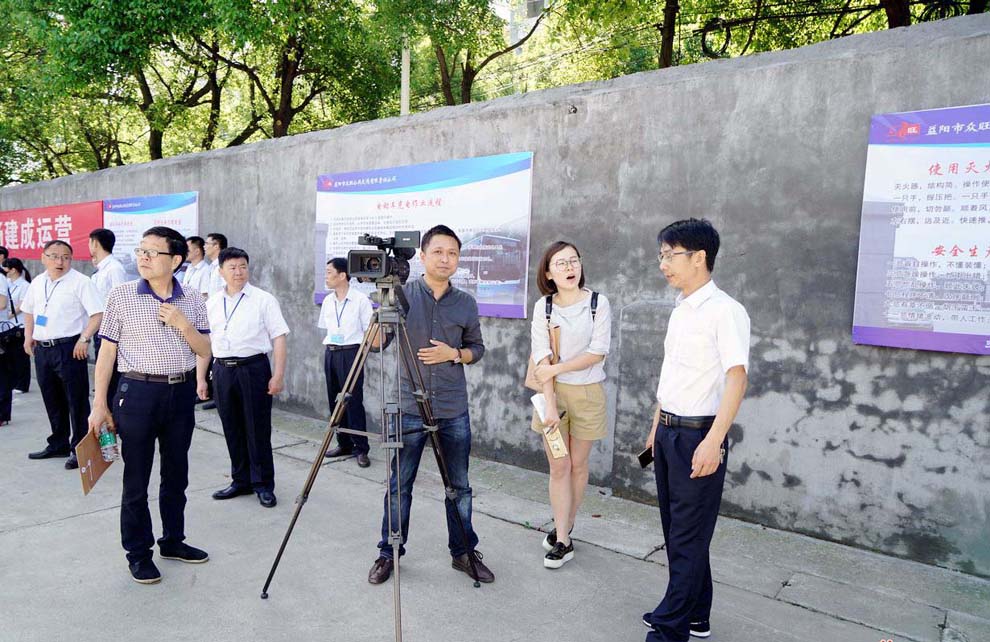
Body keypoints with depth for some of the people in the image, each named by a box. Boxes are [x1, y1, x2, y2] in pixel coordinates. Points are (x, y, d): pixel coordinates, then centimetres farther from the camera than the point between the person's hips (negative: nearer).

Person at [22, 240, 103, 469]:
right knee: (52, 399, 17)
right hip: (42, 348, 7)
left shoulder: (80, 282, -9)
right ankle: (58, 444, 31)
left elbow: (98, 313, -15)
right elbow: (28, 310, 26)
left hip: (69, 348, -7)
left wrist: (84, 339, -19)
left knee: (77, 400, -1)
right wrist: (28, 336, 15)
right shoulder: (37, 283, 11)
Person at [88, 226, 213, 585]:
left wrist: (182, 324, -14)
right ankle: (138, 553, 21)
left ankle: (173, 541, 31)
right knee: (136, 480, 5)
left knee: (176, 475, 14)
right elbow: (107, 353, -2)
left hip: (181, 392, 3)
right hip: (139, 393, -3)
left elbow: (205, 352, 3)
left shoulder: (193, 302, 3)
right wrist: (100, 405, -3)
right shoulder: (122, 296, -4)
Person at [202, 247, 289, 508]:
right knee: (232, 430, 12)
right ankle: (241, 481, 26)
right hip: (222, 370, 4)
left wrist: (278, 375, -12)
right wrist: (201, 378, 11)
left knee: (257, 430, 1)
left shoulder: (264, 300, -2)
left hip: (254, 368, -4)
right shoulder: (212, 303, 11)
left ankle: (264, 485, 12)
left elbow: (279, 338, -6)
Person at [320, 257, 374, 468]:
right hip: (330, 353, 7)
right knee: (335, 401, 9)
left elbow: (370, 331, -5)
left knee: (354, 401, -7)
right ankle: (344, 444, 20)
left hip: (351, 352, -6)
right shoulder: (327, 301, 11)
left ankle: (361, 449, 0)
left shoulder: (361, 300, -8)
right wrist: (329, 344, 10)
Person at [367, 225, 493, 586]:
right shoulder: (402, 295, -2)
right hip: (409, 408, -2)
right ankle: (389, 553, 24)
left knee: (459, 486, 11)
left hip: (454, 411, 2)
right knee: (399, 486, 7)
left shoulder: (466, 304, 4)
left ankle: (464, 552, 27)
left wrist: (454, 353, -8)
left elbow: (477, 348, 12)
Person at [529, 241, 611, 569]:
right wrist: (549, 404, -16)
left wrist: (556, 369, -14)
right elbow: (542, 357, -9)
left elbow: (597, 352, -12)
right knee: (558, 467, 3)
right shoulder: (543, 306, -2)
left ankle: (565, 526, 30)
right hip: (553, 391, 1)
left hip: (587, 393, -1)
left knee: (577, 465, 10)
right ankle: (562, 540, 11)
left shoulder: (598, 303, -6)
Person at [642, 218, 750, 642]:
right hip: (668, 433, 9)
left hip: (697, 436, -9)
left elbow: (736, 377, -21)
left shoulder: (724, 310, -14)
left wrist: (713, 441, -27)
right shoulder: (679, 310, 12)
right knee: (676, 530, 17)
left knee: (688, 538, 2)